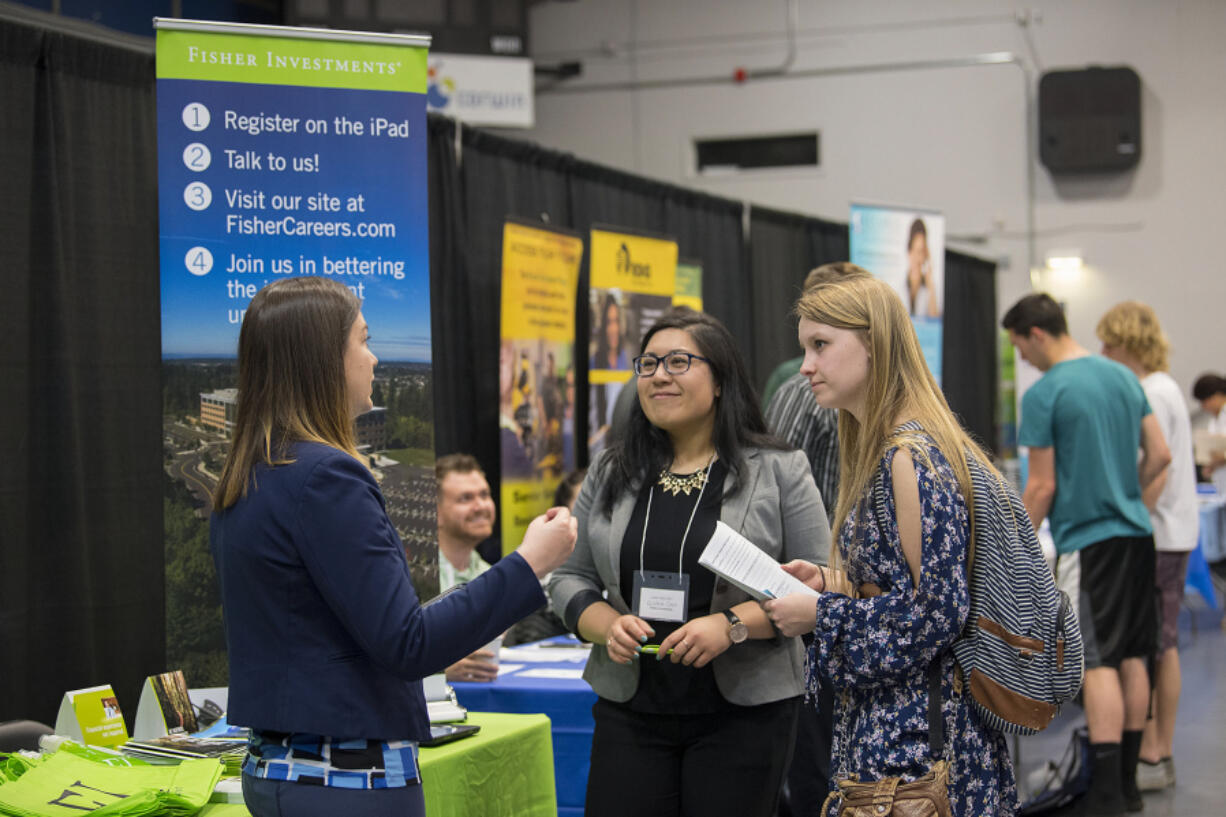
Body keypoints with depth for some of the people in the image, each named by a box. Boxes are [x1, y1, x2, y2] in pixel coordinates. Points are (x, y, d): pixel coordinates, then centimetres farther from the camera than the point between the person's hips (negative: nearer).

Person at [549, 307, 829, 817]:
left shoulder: (778, 472, -1)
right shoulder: (610, 474, 9)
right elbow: (571, 579, 11)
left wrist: (732, 625, -18)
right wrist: (608, 625, -9)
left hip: (743, 713, -2)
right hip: (630, 712, 3)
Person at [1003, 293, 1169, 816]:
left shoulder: (1044, 394, -12)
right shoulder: (1123, 377, 10)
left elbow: (1043, 485, -11)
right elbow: (1159, 455, 11)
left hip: (1087, 539, -7)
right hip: (1136, 533, 7)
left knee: (1098, 663, -8)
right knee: (1132, 658, 10)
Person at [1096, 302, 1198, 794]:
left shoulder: (1151, 395, -16)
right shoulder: (1162, 388, 16)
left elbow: (1157, 474, -21)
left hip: (1155, 536, -10)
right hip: (1172, 535, 10)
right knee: (1163, 647, 13)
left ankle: (1149, 756, -3)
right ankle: (1162, 753, 20)